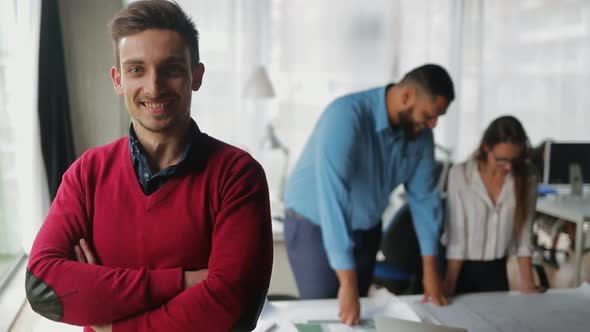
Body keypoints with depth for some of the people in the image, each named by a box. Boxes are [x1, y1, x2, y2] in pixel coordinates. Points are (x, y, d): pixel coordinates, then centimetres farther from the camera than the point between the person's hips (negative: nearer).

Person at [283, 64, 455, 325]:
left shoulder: (420, 133, -10)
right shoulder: (346, 116, -32)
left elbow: (424, 196, -2)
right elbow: (333, 197, -38)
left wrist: (430, 270, -4)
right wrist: (348, 283, -41)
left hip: (366, 230, 6)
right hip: (314, 227, -6)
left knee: (355, 316, 12)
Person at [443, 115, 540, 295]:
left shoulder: (526, 177, -8)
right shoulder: (460, 174, -16)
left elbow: (524, 232, -6)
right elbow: (456, 236, -15)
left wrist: (527, 284, -8)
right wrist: (448, 287, -15)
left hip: (496, 269, 2)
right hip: (462, 268, -2)